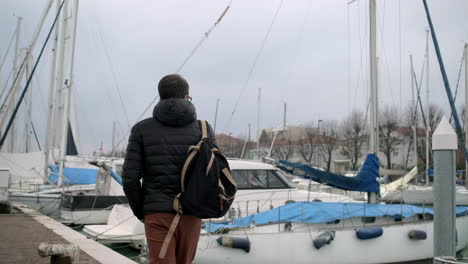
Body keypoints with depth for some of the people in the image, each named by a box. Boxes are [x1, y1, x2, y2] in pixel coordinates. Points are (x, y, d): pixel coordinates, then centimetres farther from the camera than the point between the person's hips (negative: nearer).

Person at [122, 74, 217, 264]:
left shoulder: (142, 129, 0)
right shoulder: (203, 129, 0)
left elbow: (130, 177, -5)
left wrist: (140, 212, 10)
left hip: (157, 215, -1)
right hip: (190, 214, 2)